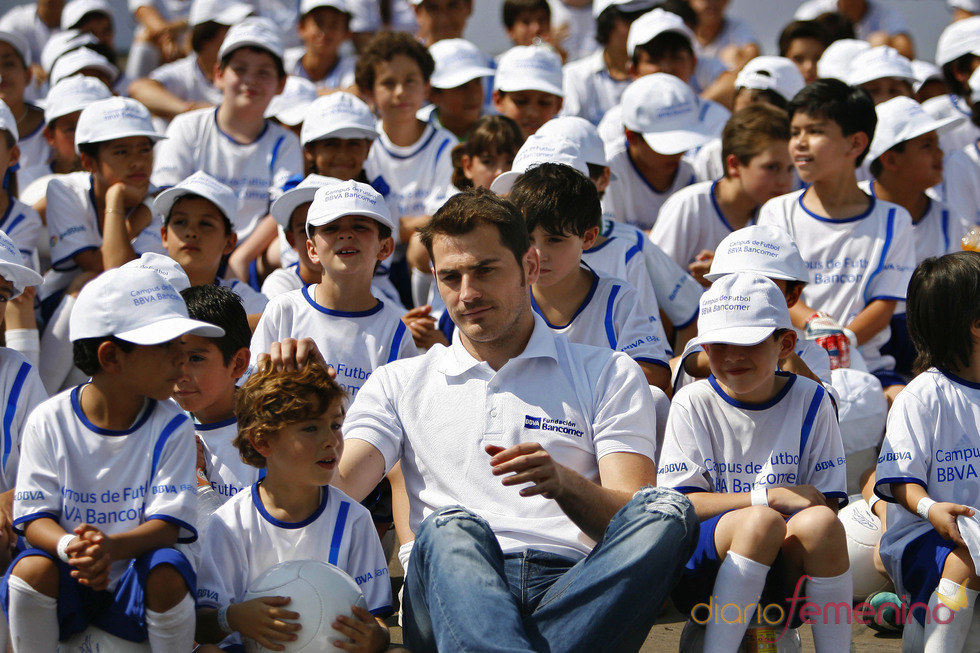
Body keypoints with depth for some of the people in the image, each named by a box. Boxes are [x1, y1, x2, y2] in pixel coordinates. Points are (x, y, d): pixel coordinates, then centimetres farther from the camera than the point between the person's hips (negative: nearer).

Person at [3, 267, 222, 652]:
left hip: (136, 584, 0)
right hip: (68, 584, 0)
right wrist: (70, 546, -33)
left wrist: (111, 546, -36)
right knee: (31, 568, -29)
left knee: (168, 571, -30)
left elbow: (166, 525, -14)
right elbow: (35, 518, -8)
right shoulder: (49, 422, -6)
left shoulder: (171, 428, -6)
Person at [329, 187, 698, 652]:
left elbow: (633, 518, 7)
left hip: (575, 592, 1)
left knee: (668, 512, -30)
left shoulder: (608, 375, 20)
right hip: (451, 592, 0)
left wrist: (565, 484, -13)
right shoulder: (400, 383, 25)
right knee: (450, 529, -36)